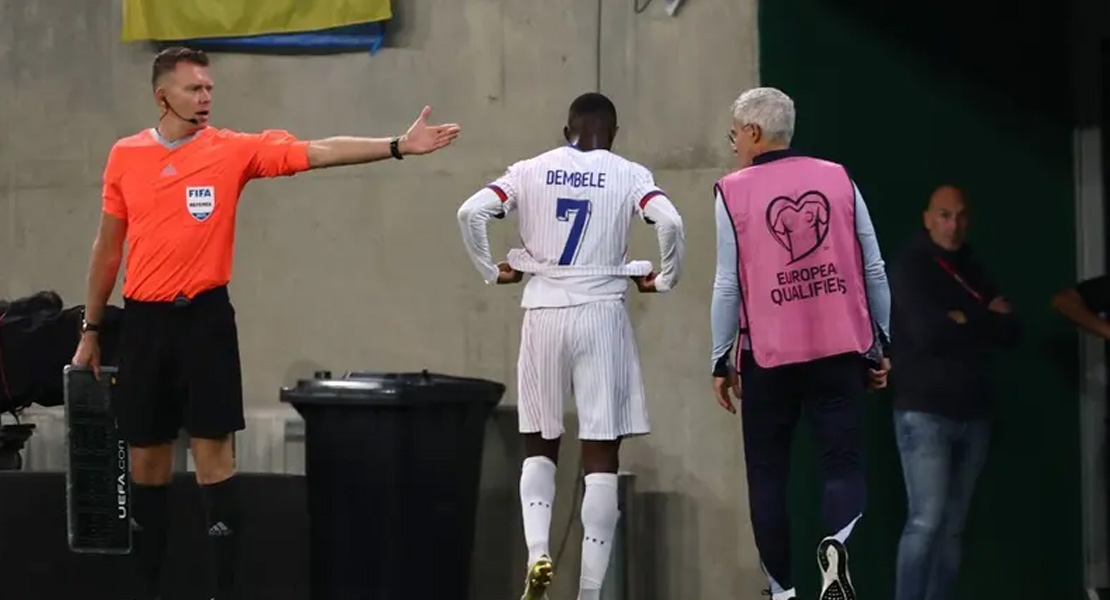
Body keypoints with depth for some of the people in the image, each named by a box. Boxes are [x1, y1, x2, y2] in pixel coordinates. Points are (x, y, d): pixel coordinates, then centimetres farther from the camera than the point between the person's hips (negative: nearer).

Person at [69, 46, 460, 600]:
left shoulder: (234, 150, -2)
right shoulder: (125, 156, 4)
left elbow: (318, 153, -8)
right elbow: (108, 247, 12)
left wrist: (398, 146, -18)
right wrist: (90, 330, 15)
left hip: (204, 315, -2)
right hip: (143, 319, 2)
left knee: (213, 452, -4)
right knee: (146, 457, 9)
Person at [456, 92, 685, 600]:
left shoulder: (530, 171, 6)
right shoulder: (628, 175, 2)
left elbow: (470, 212, -6)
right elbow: (670, 223, -15)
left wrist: (491, 271, 6)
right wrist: (664, 280, 0)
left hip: (543, 314, 2)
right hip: (602, 314, -2)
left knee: (539, 444, 18)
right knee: (601, 454, 2)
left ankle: (536, 552, -5)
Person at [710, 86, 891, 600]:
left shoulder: (734, 192, -3)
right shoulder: (838, 179, 5)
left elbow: (728, 285, -4)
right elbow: (874, 270, 6)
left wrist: (721, 361, 5)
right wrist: (881, 343, 15)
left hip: (769, 355, -1)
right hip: (841, 350, 2)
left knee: (768, 474, 11)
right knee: (844, 464, 4)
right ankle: (837, 544, -26)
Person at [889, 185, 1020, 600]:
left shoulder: (972, 269, 15)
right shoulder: (910, 267, -5)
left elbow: (1012, 331, 8)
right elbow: (930, 332, -20)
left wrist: (967, 322, -9)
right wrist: (986, 322, -6)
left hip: (972, 413, 7)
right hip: (924, 412, -7)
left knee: (953, 526, 5)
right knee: (926, 520, -14)